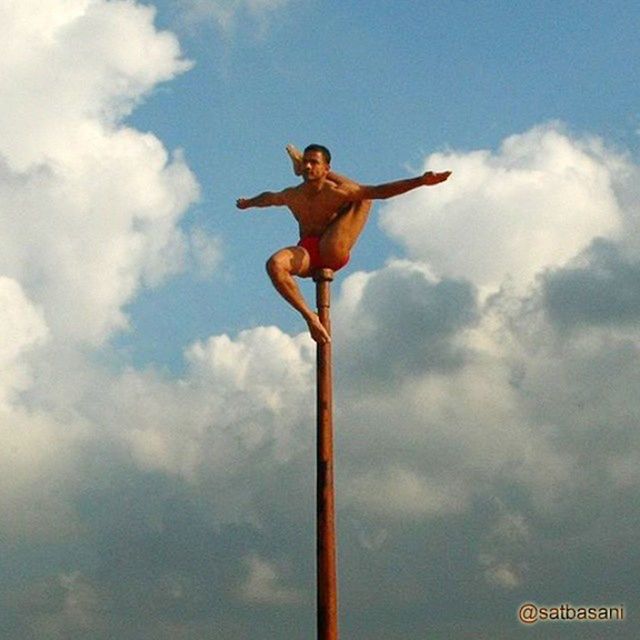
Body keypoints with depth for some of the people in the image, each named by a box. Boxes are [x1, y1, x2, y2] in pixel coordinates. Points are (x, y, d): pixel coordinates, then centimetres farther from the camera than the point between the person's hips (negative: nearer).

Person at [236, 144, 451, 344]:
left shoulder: (337, 192, -10)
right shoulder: (292, 196, 4)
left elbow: (380, 191, -15)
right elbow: (268, 198, 28)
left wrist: (421, 181, -23)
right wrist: (248, 203, 47)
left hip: (333, 253, -2)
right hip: (305, 255, 2)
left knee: (364, 197, 0)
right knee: (274, 264, -33)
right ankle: (310, 316, -27)